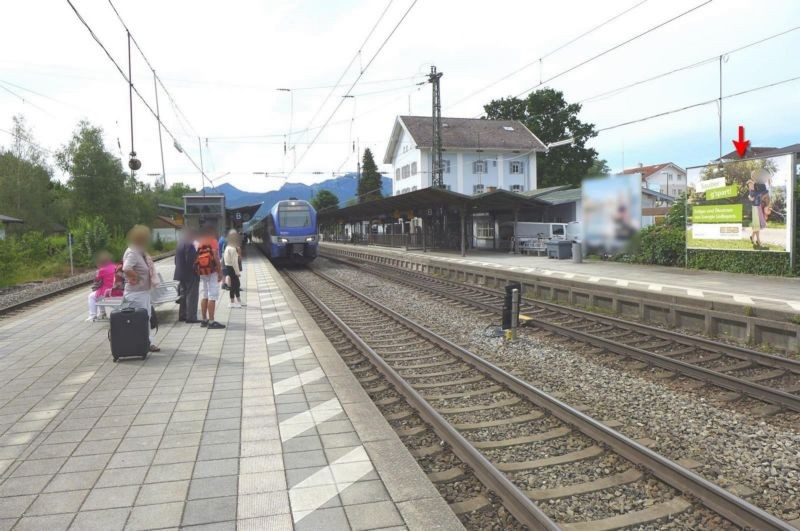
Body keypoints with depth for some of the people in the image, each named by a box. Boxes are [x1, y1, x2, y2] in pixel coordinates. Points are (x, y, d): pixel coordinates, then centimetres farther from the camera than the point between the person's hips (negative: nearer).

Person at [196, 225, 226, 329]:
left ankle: (204, 320, 18)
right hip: (212, 272, -7)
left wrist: (198, 271, 13)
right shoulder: (213, 241, -7)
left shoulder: (200, 242, 11)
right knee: (212, 296, -6)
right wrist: (220, 271, -13)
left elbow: (197, 258, 8)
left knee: (204, 296, 12)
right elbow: (216, 257, -15)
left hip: (202, 272, 7)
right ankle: (211, 321, -7)